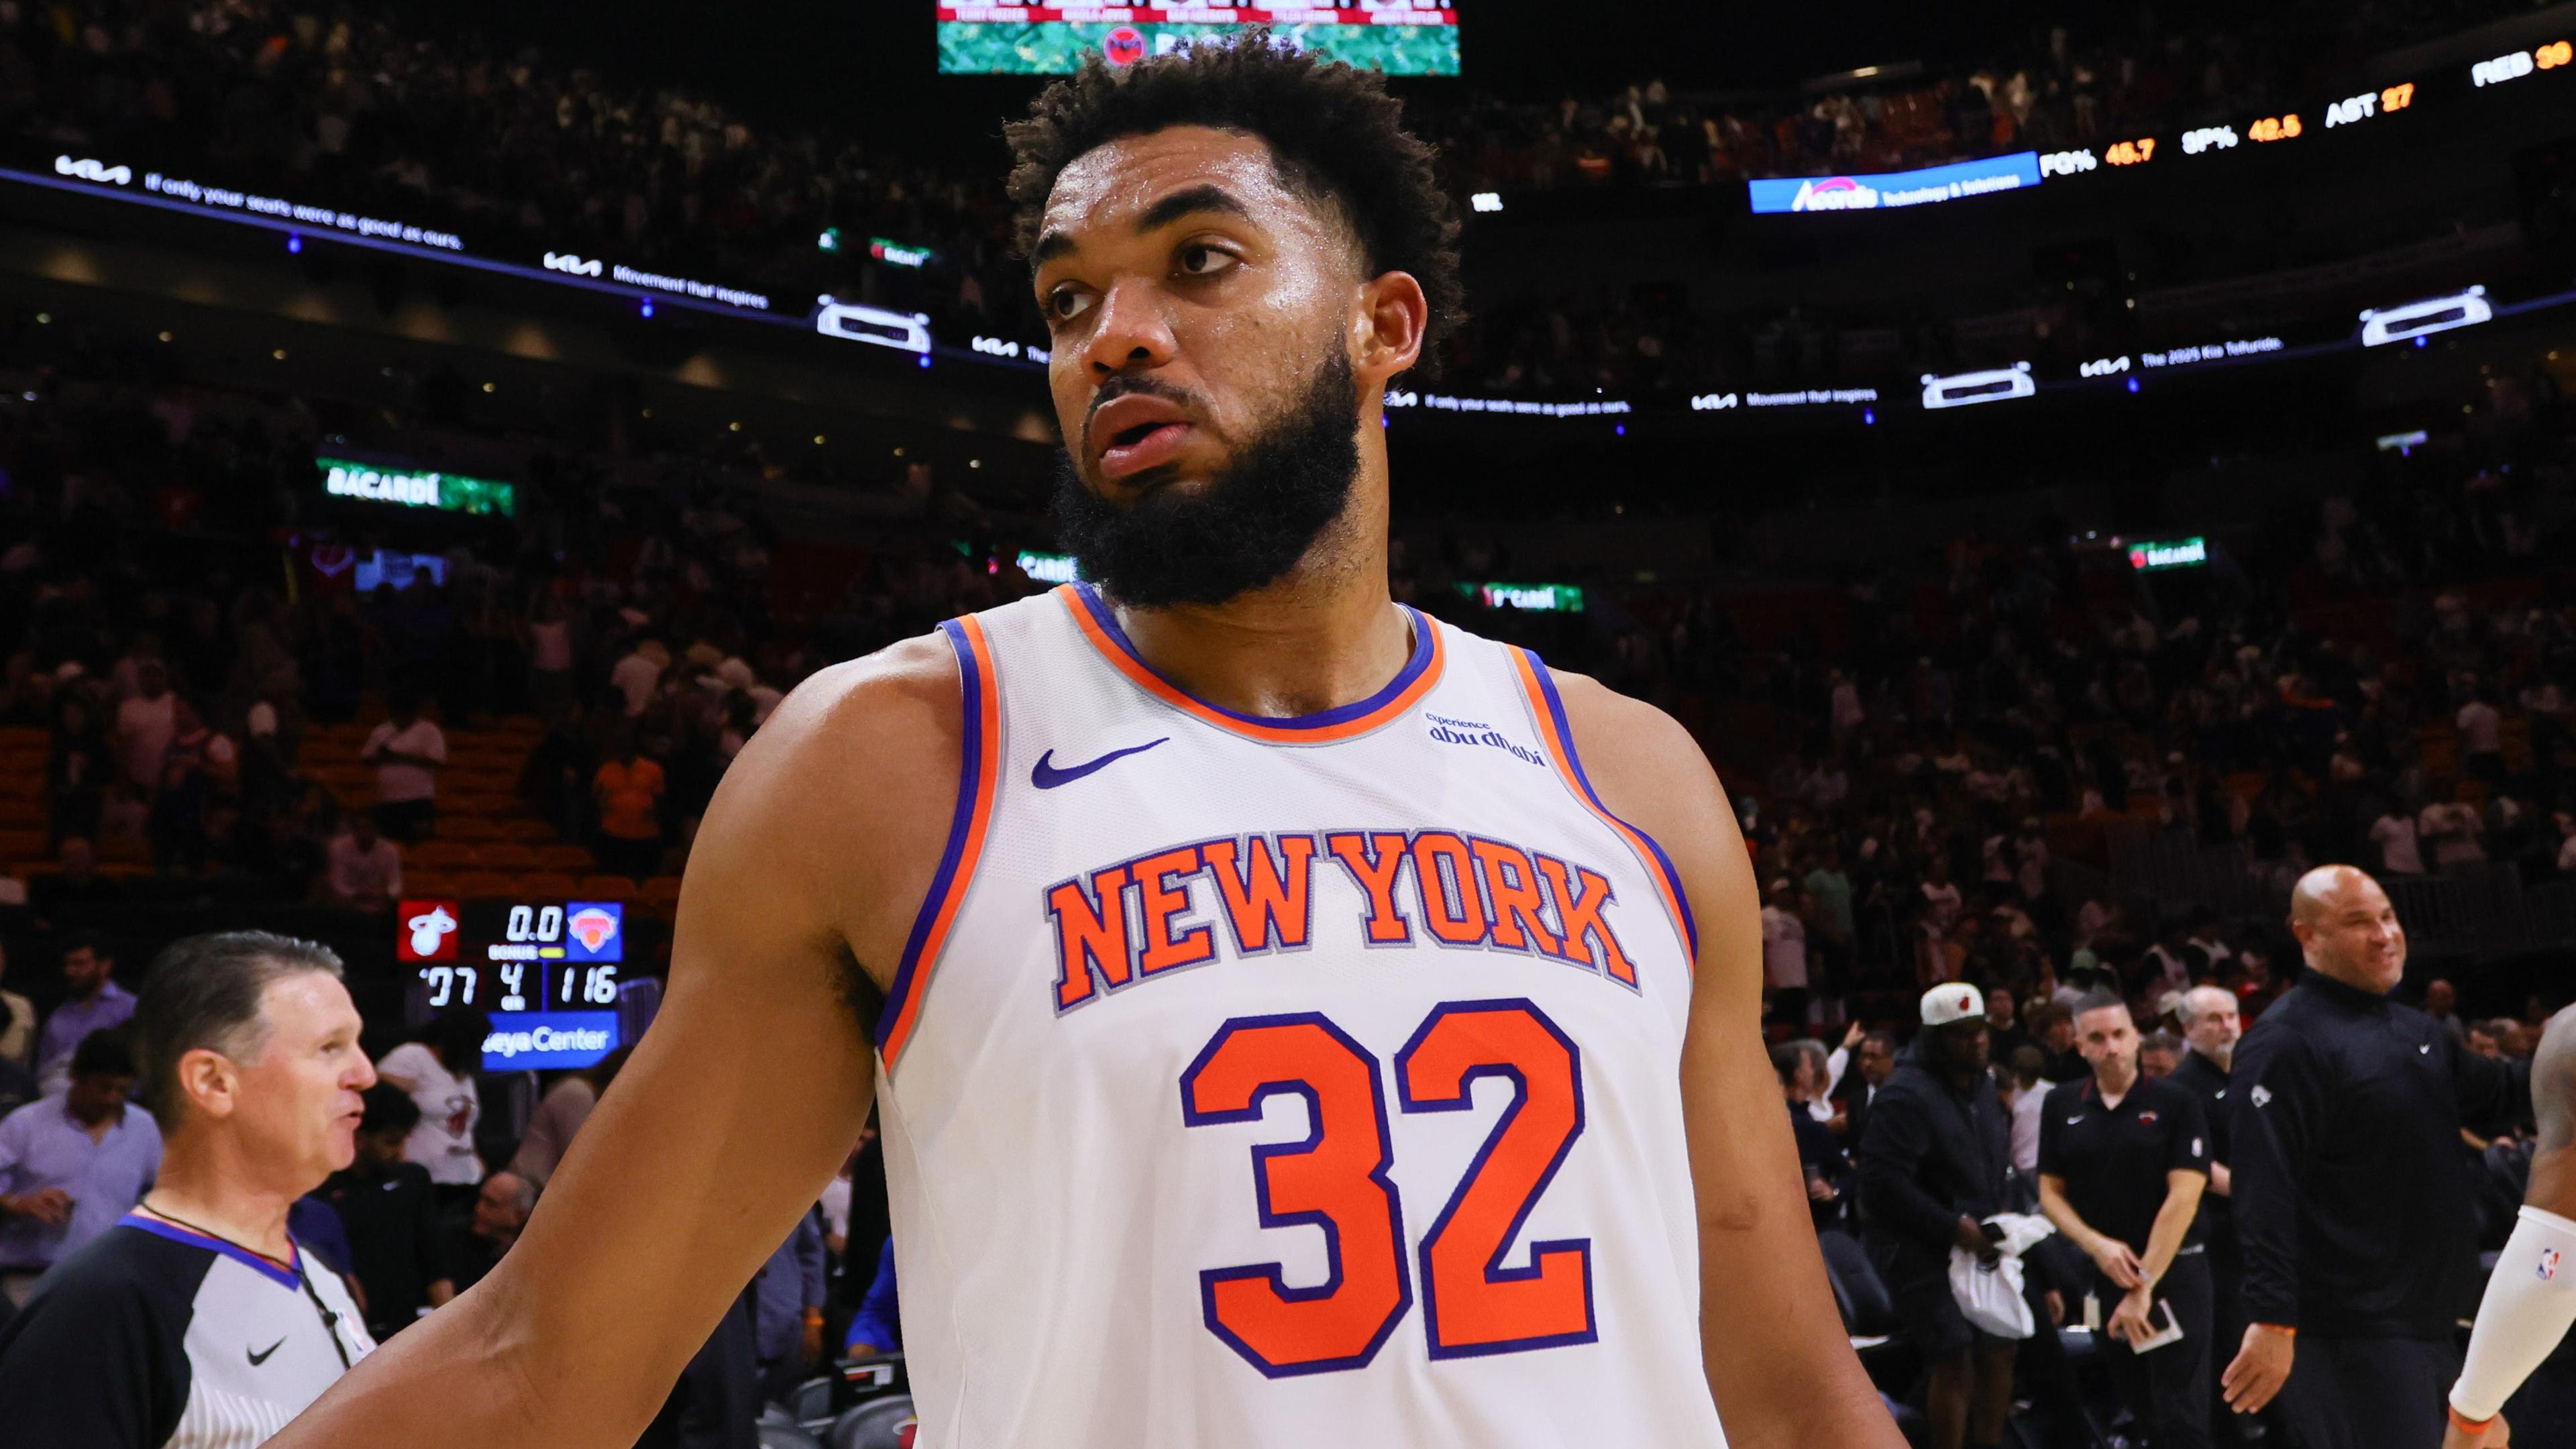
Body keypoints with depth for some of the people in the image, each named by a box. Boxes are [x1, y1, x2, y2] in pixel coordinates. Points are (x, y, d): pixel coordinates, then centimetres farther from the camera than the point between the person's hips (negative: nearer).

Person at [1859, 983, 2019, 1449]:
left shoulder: (1981, 1087, 11)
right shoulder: (1907, 1095, -18)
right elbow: (1883, 1181, -23)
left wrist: (2002, 1218, 8)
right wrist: (1953, 1226, -23)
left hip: (1976, 1247, 8)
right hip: (1919, 1251, -8)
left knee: (1999, 1351, 11)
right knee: (1955, 1362, -11)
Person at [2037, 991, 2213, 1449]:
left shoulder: (2175, 1103, -6)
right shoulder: (2062, 1105, 4)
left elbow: (2183, 1198, -12)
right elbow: (2051, 1193, 7)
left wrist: (2144, 1286, -16)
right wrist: (2097, 1245, -11)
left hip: (2173, 1273, -4)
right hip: (2103, 1276, 4)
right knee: (2144, 1410, 13)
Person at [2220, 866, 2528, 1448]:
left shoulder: (2412, 1027, 14)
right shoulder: (2286, 1043, -16)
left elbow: (2494, 1091, 30)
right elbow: (2265, 1195, -23)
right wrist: (2273, 1322, -28)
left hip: (2427, 1323, 10)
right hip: (2352, 1335, -10)